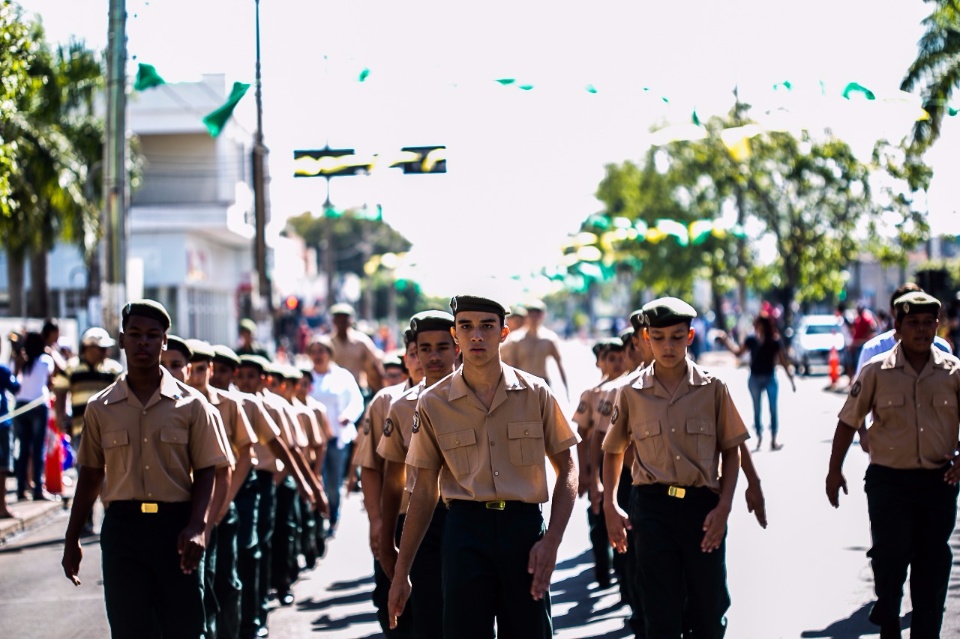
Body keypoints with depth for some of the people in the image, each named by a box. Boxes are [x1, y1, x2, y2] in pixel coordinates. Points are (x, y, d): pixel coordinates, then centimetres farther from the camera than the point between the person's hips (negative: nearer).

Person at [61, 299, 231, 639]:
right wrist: (72, 538, 12)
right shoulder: (100, 408, 6)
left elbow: (205, 470, 2)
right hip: (122, 525, 1)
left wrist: (196, 527, -13)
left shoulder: (190, 404, 2)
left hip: (175, 525, -1)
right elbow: (91, 474, 13)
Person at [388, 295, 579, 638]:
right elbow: (425, 490, 8)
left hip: (525, 528, 0)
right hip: (466, 531, 0)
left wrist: (551, 541, -6)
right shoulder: (432, 403, 3)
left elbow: (566, 468, 7)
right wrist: (401, 572, 7)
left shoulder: (536, 393, 2)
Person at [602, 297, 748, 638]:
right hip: (653, 508, 0)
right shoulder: (632, 393, 4)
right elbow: (613, 451, 14)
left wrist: (723, 508, -5)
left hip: (703, 507, 0)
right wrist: (610, 507, 4)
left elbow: (731, 452, 6)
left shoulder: (712, 389, 2)